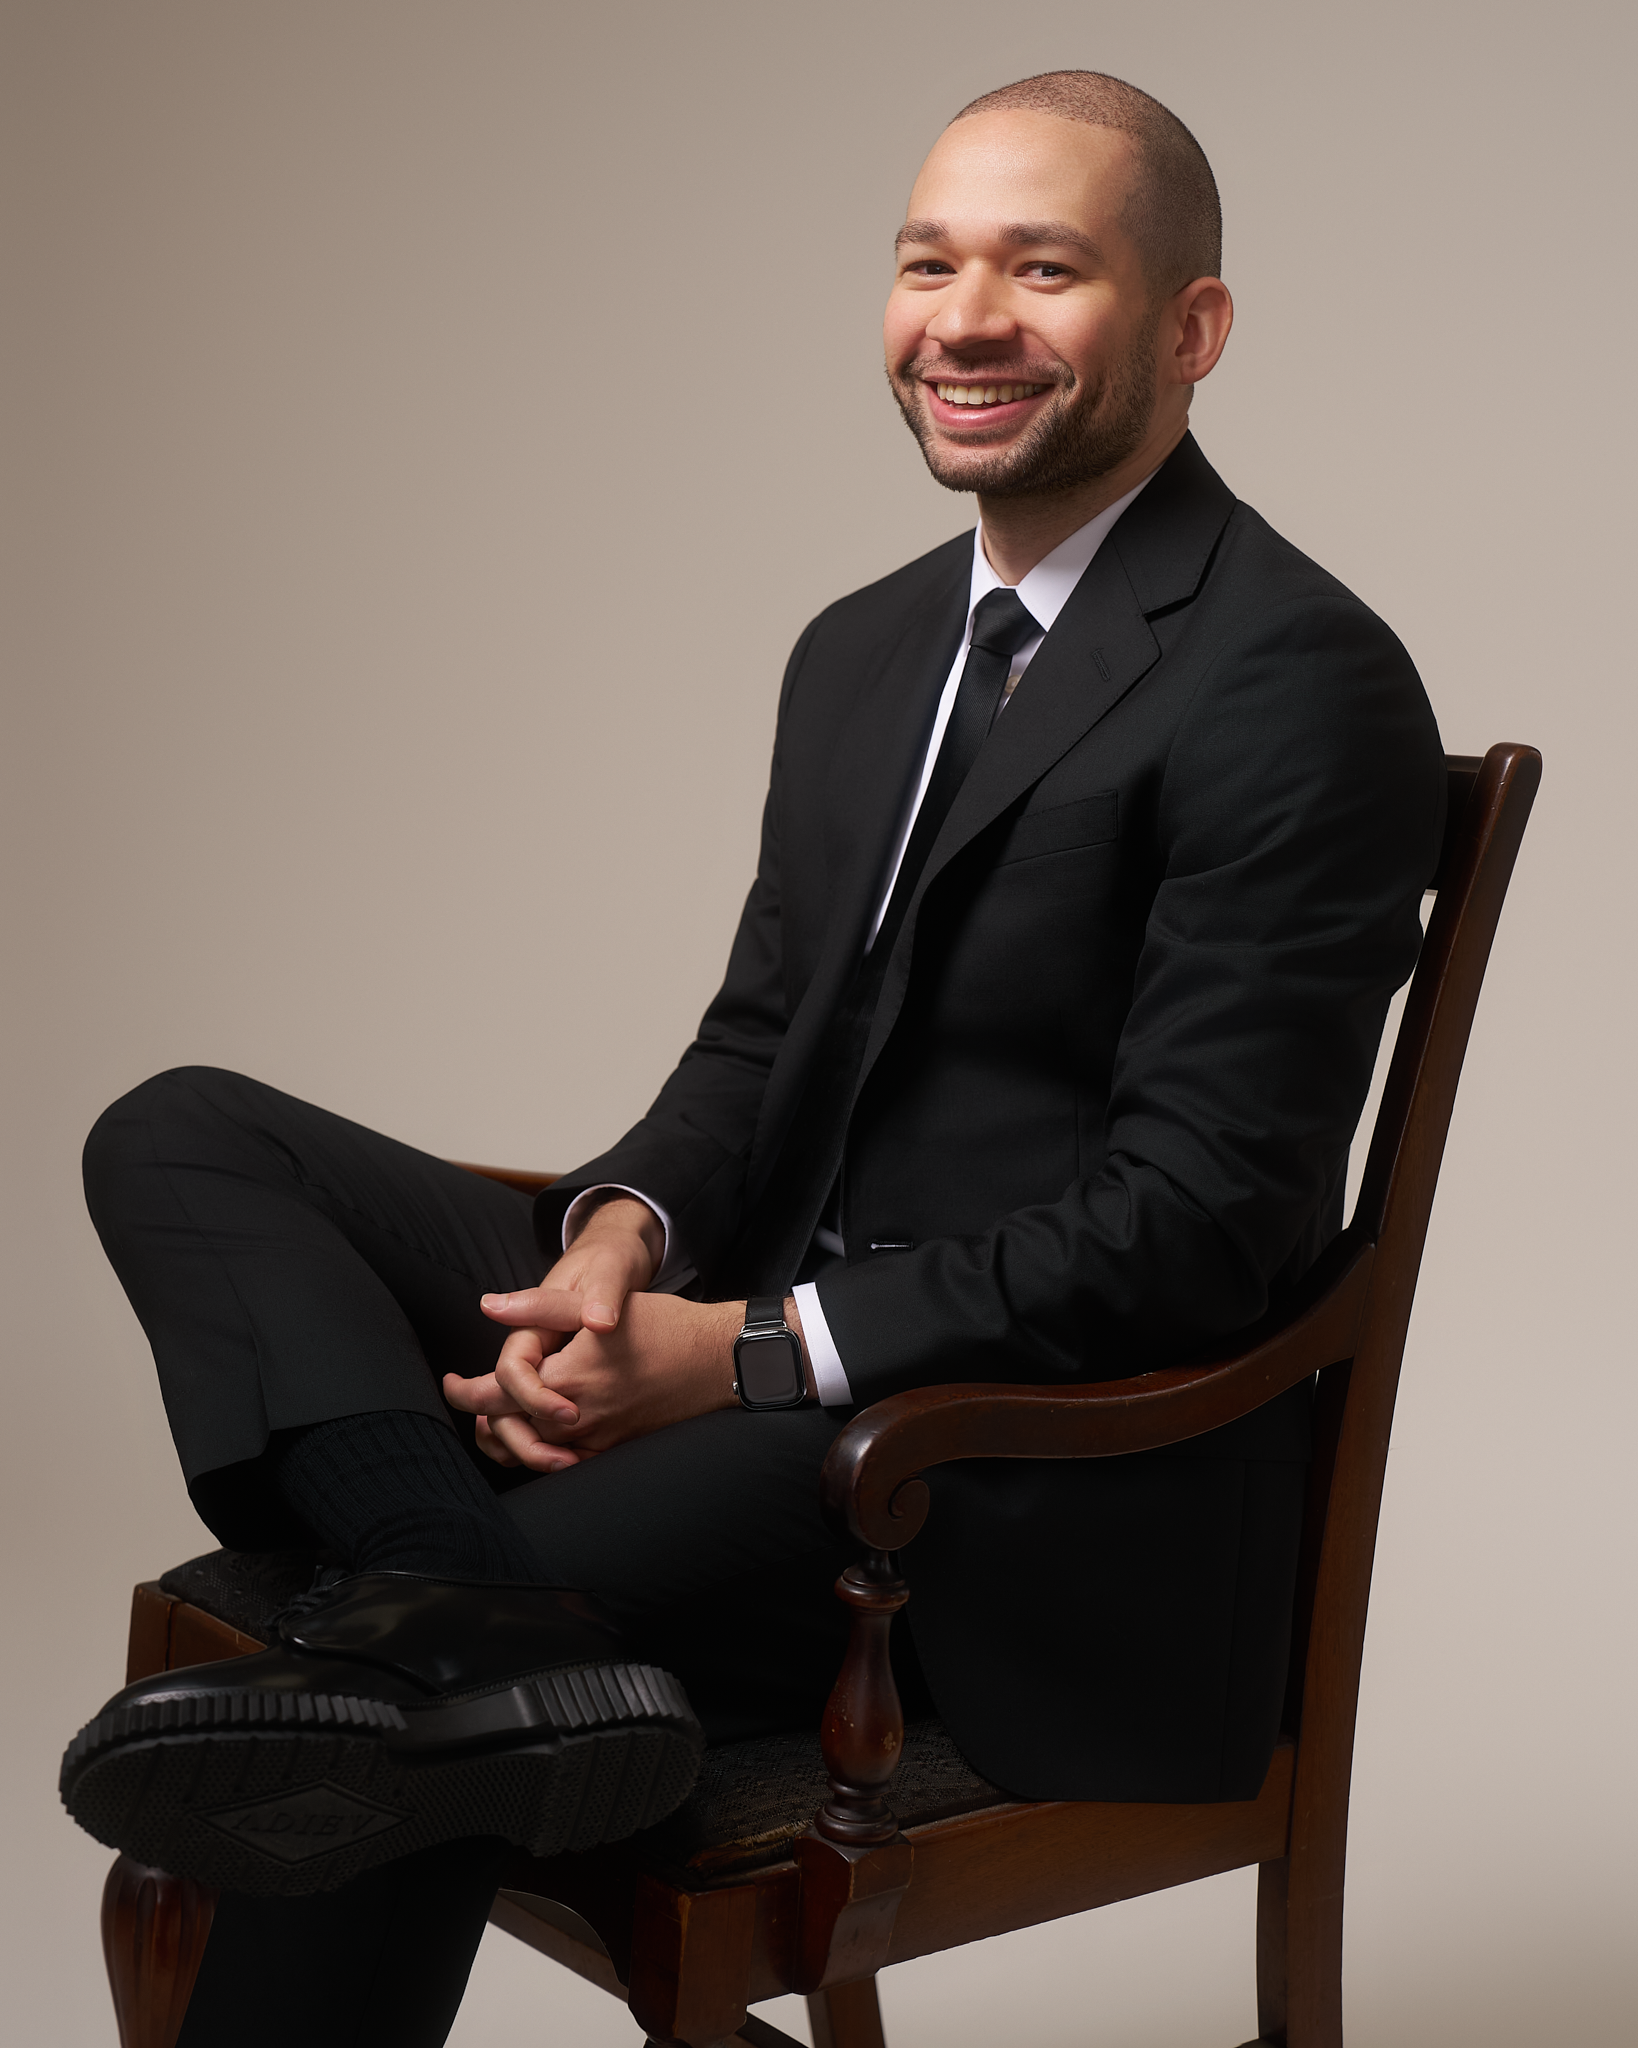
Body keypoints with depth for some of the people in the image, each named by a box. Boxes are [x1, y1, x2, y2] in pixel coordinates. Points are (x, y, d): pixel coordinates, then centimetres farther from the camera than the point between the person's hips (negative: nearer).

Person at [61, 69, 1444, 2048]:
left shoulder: (1299, 682, -13)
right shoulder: (866, 647, 15)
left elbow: (1198, 1217, -18)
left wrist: (750, 1355, -21)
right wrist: (623, 1236, -7)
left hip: (1060, 1492, -9)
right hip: (746, 1339, 9)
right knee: (183, 1137, -9)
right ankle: (478, 1624, -31)